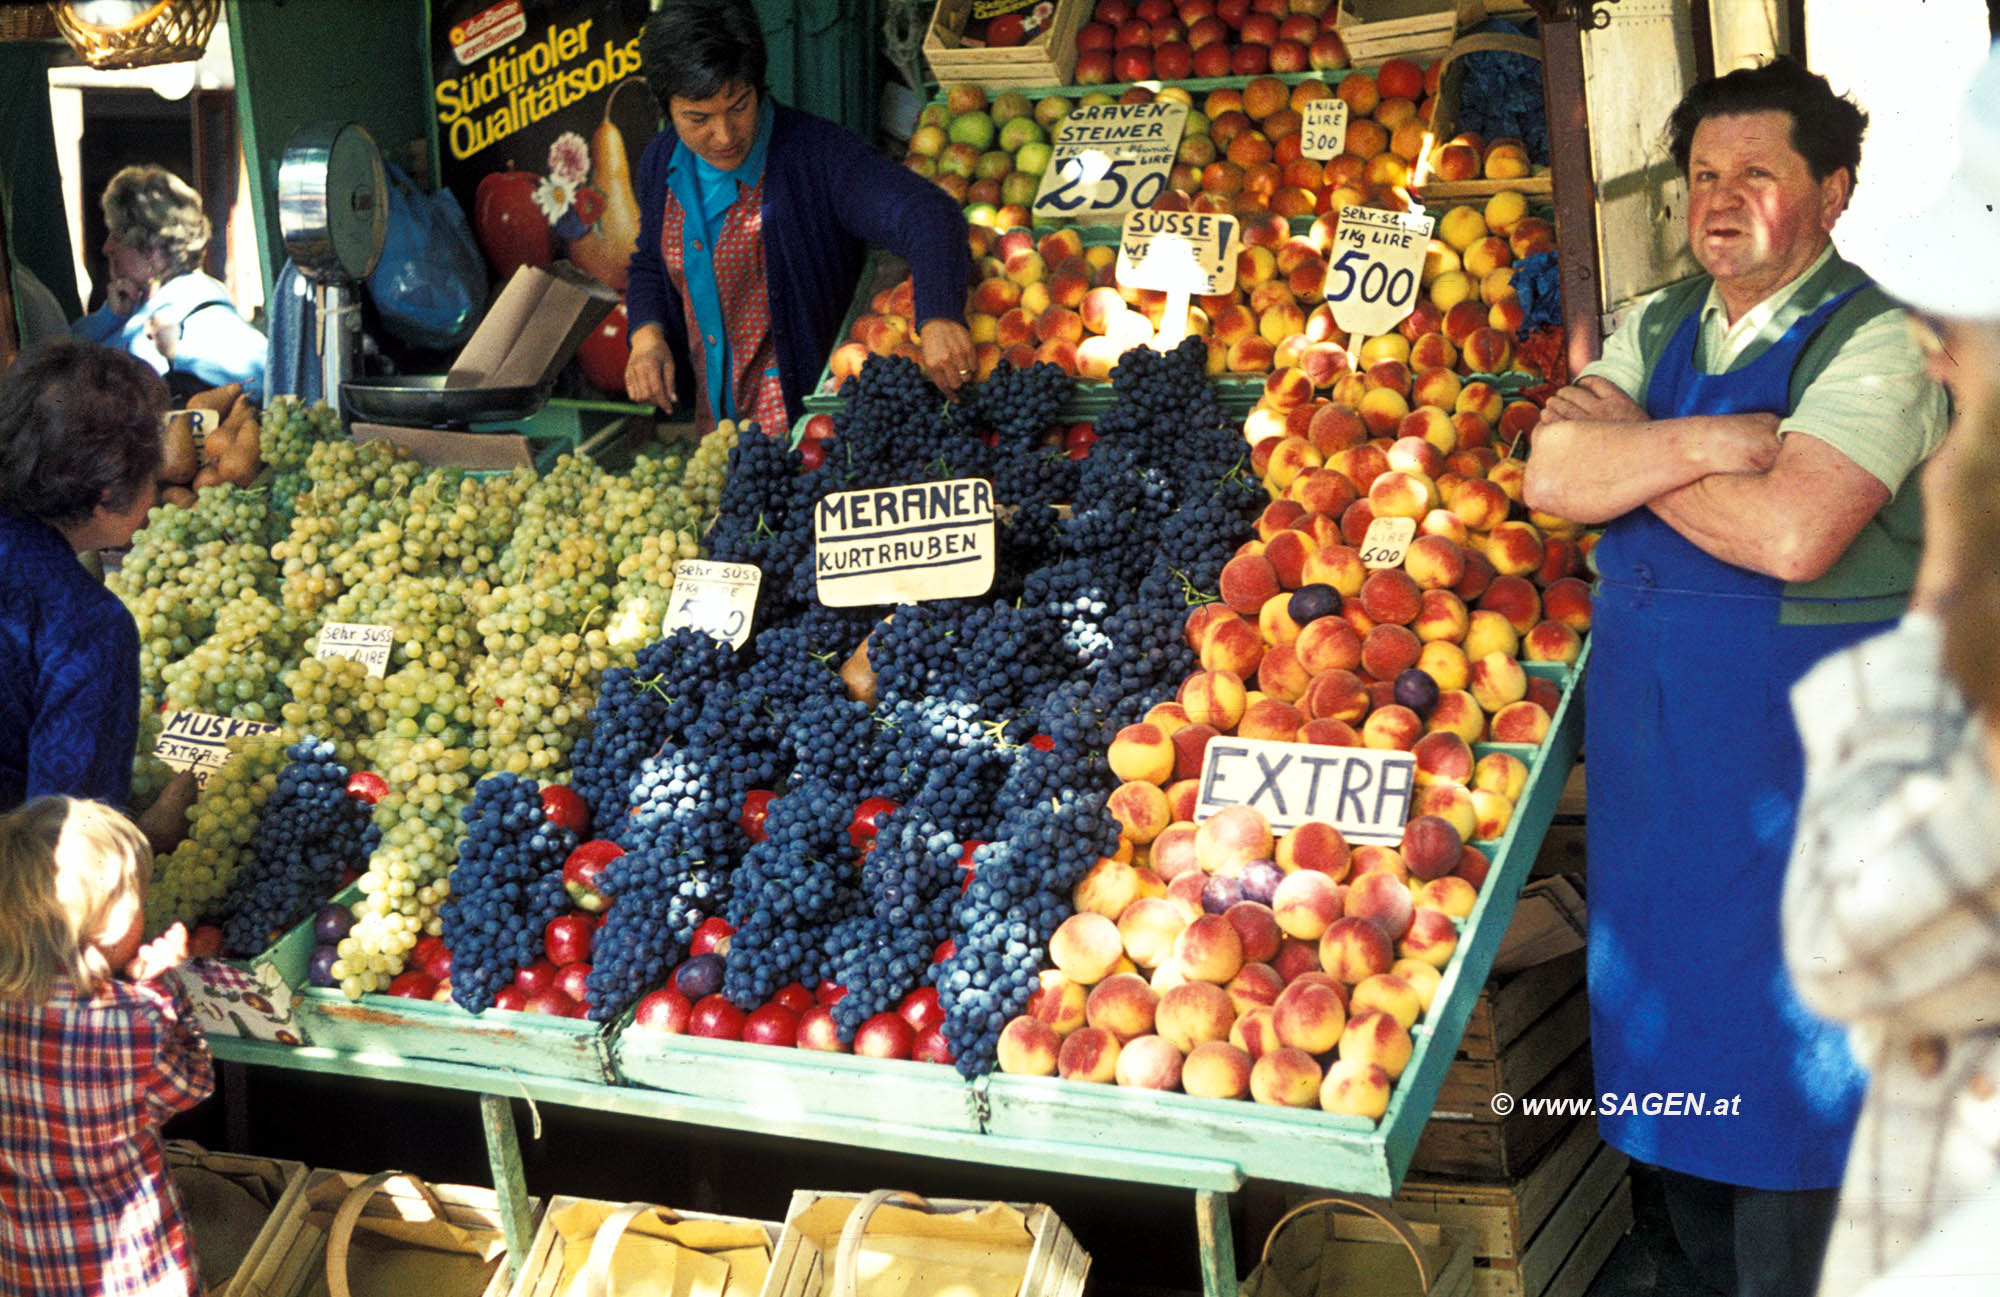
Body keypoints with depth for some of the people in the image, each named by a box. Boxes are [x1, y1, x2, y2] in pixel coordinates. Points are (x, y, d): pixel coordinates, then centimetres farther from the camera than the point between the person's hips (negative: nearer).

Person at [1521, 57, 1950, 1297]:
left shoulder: (1875, 346, -11)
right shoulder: (1658, 330, 9)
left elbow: (1791, 532, -25)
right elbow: (1553, 477, -5)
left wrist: (1631, 450, -11)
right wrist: (1710, 443, -18)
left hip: (1801, 762, -6)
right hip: (1651, 751, 6)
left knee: (1785, 1054, 1)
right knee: (1672, 1034, 15)